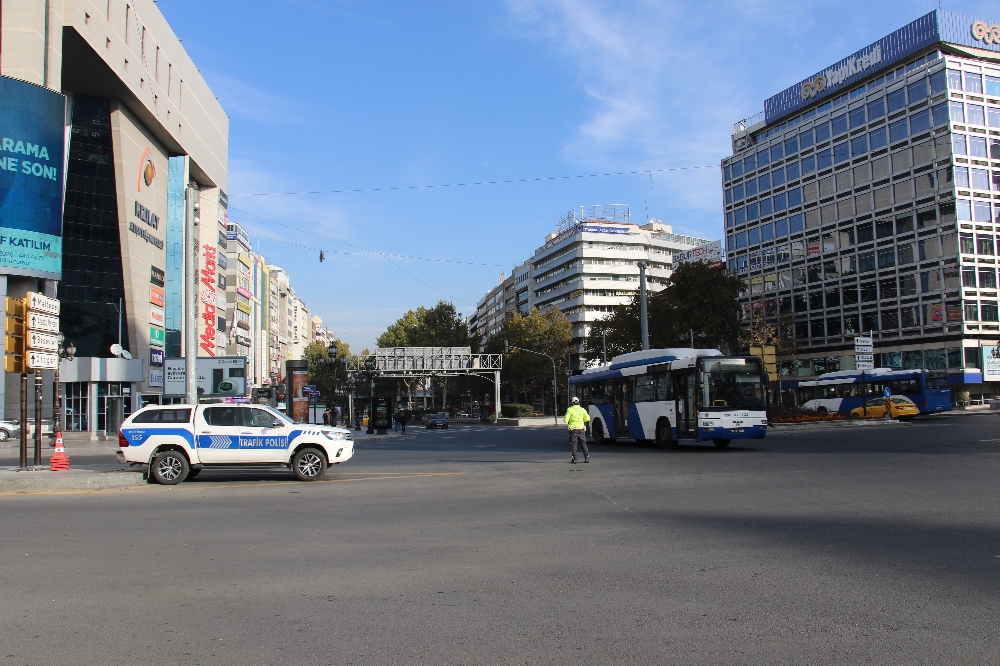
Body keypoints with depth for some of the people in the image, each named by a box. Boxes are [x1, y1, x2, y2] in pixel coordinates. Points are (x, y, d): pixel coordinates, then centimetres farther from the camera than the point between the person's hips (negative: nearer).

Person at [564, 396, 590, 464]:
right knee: (583, 443, 13)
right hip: (581, 428, 3)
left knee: (573, 443, 2)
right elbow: (587, 418, 4)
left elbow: (566, 420, -11)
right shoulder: (582, 410, 2)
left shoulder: (570, 410, -7)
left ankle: (574, 459, -3)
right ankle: (587, 458, 11)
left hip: (573, 429, -3)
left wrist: (564, 419, 12)